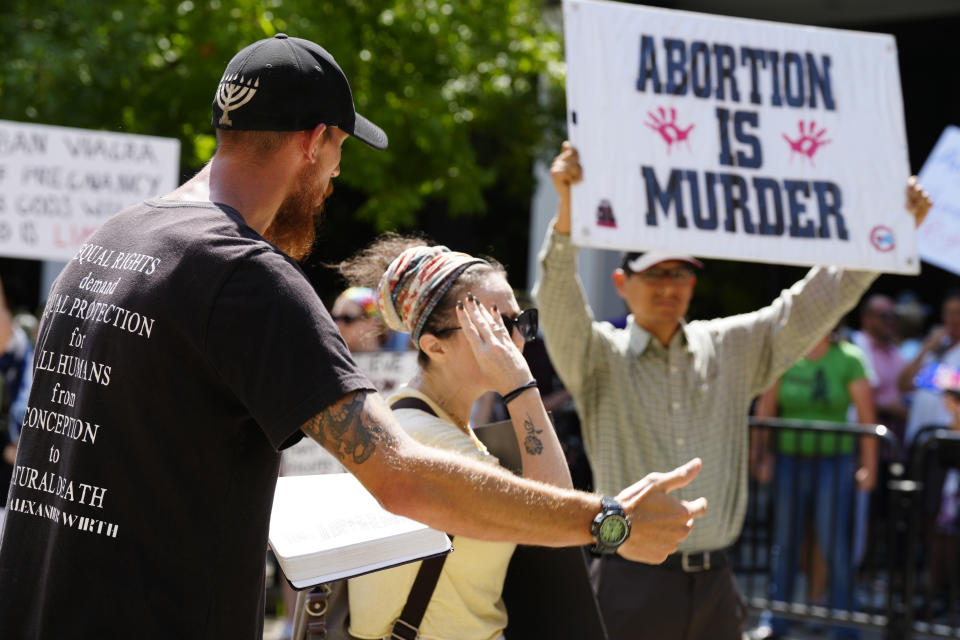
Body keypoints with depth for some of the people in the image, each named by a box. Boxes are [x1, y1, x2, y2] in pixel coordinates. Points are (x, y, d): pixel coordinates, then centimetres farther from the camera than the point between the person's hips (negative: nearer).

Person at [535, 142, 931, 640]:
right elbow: (559, 303, -17)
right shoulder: (601, 357, 1)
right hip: (633, 579, -4)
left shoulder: (733, 349, 12)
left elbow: (814, 304, 10)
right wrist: (567, 210, -35)